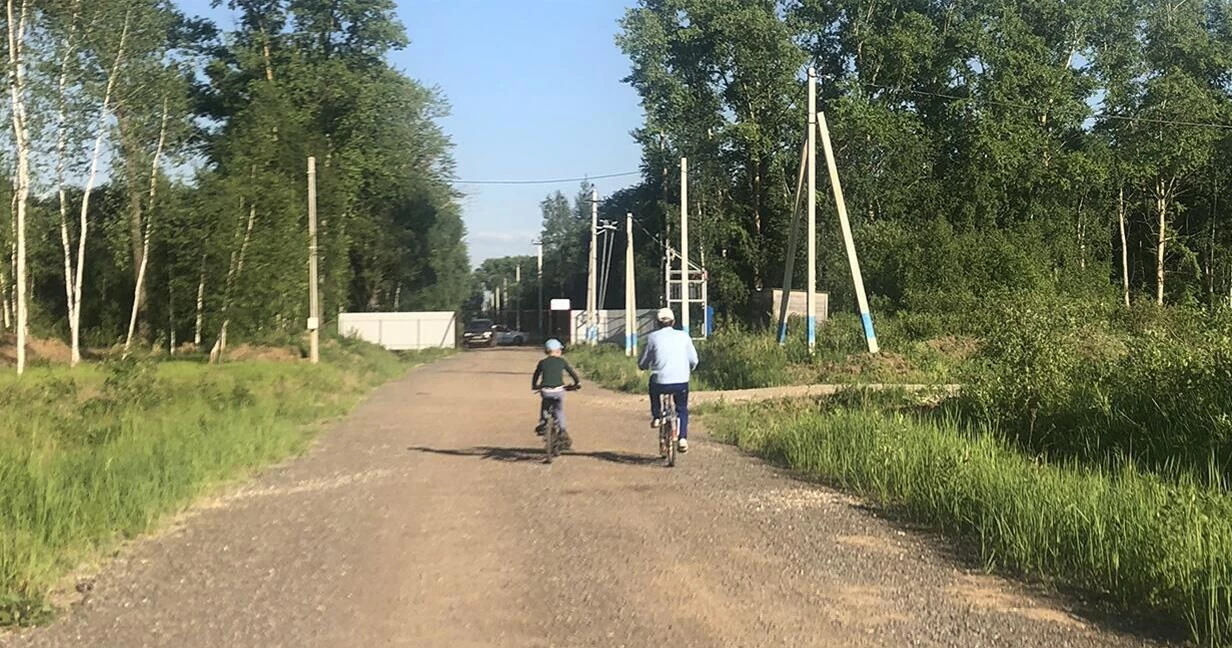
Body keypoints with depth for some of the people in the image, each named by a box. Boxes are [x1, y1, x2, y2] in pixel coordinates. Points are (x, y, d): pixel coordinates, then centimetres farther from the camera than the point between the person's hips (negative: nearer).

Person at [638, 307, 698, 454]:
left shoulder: (653, 337, 1)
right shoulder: (684, 336, 5)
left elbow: (642, 364, 7)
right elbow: (694, 361, 7)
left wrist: (647, 366, 31)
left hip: (661, 383, -1)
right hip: (681, 382, 1)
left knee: (653, 383, 34)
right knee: (682, 409, 24)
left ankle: (656, 416, 26)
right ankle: (683, 438, 7)